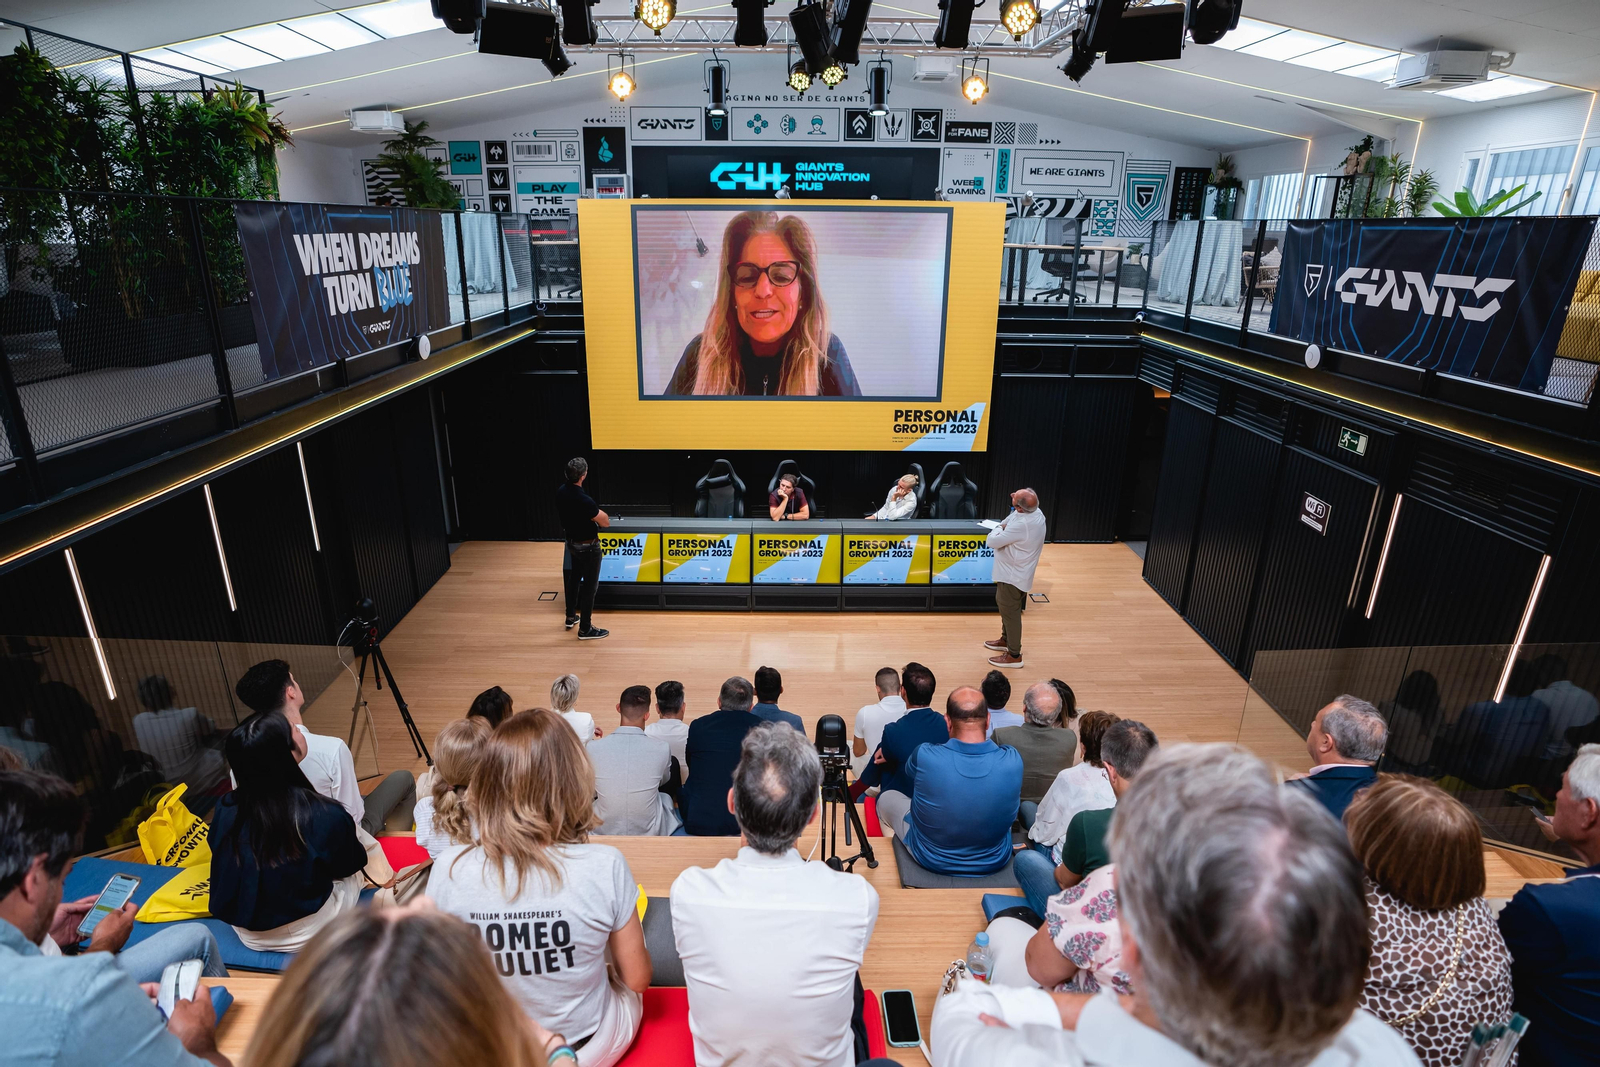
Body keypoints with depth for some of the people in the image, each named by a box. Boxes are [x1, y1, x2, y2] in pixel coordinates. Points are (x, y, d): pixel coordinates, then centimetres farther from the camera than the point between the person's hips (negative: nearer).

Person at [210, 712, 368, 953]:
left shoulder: (225, 810, -15)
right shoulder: (324, 815, -28)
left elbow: (228, 869, 7)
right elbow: (348, 866, -6)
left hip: (248, 934, 4)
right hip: (307, 934, -4)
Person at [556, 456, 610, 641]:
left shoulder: (561, 491, -8)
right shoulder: (584, 500, -32)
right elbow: (606, 523, -23)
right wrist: (599, 514, -4)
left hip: (572, 542, 8)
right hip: (588, 546, -8)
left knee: (574, 578, 25)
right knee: (590, 585, 4)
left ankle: (571, 616, 41)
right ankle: (585, 629, 11)